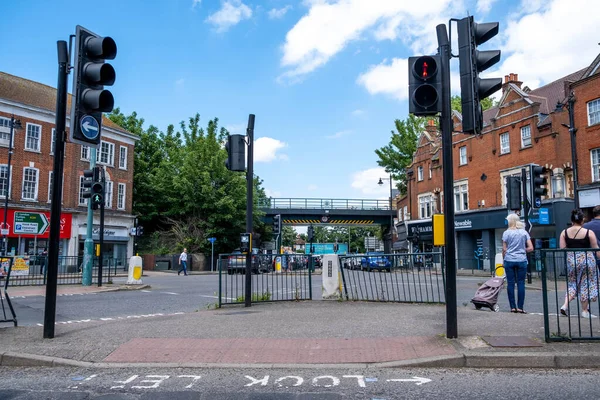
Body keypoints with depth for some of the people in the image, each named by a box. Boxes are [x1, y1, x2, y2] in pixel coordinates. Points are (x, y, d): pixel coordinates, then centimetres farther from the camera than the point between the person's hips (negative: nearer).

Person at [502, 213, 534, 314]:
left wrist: (504, 259, 11)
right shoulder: (524, 232, 4)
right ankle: (520, 307, 3)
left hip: (509, 260, -1)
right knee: (521, 283, 4)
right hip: (521, 260, 1)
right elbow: (531, 248, 1)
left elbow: (504, 249, -1)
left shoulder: (506, 233, -2)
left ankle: (513, 307, 7)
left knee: (510, 283, 5)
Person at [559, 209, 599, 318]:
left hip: (570, 260, 2)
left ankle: (565, 305, -2)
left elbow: (562, 248, -3)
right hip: (586, 259, -2)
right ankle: (585, 310, 16)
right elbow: (595, 248, -2)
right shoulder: (589, 232, -7)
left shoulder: (564, 232, -1)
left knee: (572, 283, 15)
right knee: (585, 284, 10)